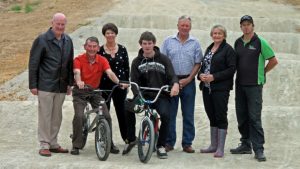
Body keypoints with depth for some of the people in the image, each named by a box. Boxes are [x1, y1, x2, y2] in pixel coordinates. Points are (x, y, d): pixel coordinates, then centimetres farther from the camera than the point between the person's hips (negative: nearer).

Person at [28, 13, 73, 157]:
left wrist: (70, 83, 13)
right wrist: (33, 85, -8)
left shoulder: (68, 41, 11)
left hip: (61, 86, 5)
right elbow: (33, 63, -5)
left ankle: (53, 144, 19)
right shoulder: (42, 40, -6)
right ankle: (44, 145, 4)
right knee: (45, 116, -2)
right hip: (45, 86, -5)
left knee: (57, 117, 10)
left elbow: (70, 63, 17)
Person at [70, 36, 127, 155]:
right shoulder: (79, 59, -9)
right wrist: (79, 82, -50)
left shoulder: (102, 60, -3)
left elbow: (109, 73, -18)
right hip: (80, 92, -2)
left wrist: (118, 82, -38)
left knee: (107, 116, -8)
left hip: (95, 92, 3)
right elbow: (77, 72, -27)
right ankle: (76, 145, -6)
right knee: (79, 116, -19)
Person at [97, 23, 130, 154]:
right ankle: (109, 143, 7)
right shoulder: (100, 50, 0)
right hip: (104, 86, -1)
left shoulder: (122, 49, 5)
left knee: (121, 112, 2)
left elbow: (126, 68, 9)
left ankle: (127, 138, 15)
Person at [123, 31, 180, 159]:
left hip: (161, 96, -1)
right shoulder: (137, 62, 9)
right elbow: (134, 81, 0)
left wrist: (175, 84, -29)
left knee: (165, 115, -30)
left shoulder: (163, 59, 5)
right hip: (144, 96, 1)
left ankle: (160, 146, -8)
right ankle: (131, 140, -3)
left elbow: (172, 75, -4)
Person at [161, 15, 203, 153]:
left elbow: (198, 63, 4)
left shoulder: (195, 43, 5)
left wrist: (188, 79, -8)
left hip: (188, 81, 0)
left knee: (188, 115, 4)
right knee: (169, 113, 2)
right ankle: (169, 142, 10)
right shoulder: (168, 41, 4)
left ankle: (187, 143, 11)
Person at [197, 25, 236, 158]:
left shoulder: (228, 49, -5)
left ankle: (220, 148, -3)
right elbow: (203, 65, 21)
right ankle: (213, 145, 20)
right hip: (207, 87, 7)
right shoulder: (209, 49, 18)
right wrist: (201, 75, -1)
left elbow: (231, 69, -13)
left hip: (221, 88, -7)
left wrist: (214, 77, -19)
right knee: (211, 116, 11)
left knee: (220, 117, -5)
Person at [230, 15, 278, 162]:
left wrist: (261, 73, 4)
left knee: (254, 118, -8)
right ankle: (246, 145, 20)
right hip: (240, 84, 6)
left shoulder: (260, 42, -6)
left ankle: (258, 149, -6)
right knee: (242, 117, 10)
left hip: (254, 85, -6)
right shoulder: (237, 43, 10)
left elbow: (273, 61, -3)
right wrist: (241, 74, 12)